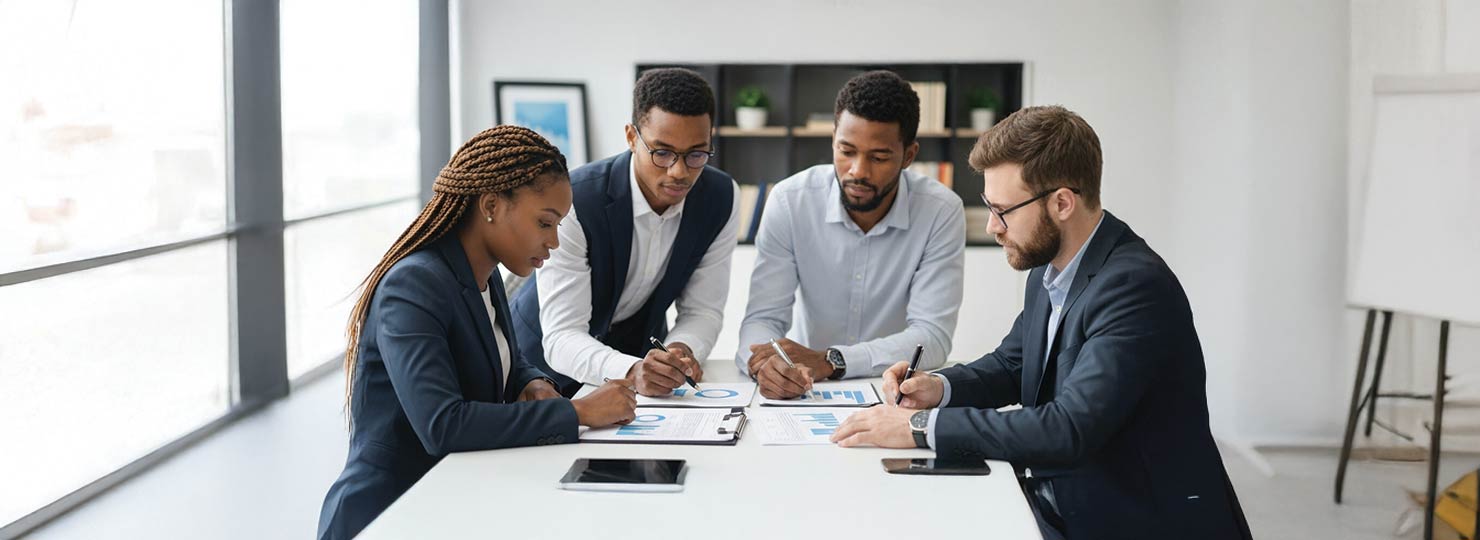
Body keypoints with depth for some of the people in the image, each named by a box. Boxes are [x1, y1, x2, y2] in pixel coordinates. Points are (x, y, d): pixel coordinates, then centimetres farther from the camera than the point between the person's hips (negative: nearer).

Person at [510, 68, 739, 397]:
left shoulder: (722, 199, -13)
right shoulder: (573, 203, -27)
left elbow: (703, 311, -7)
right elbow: (562, 336, -30)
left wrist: (681, 352, -29)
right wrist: (631, 371, -47)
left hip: (638, 349, 3)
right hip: (550, 359, -3)